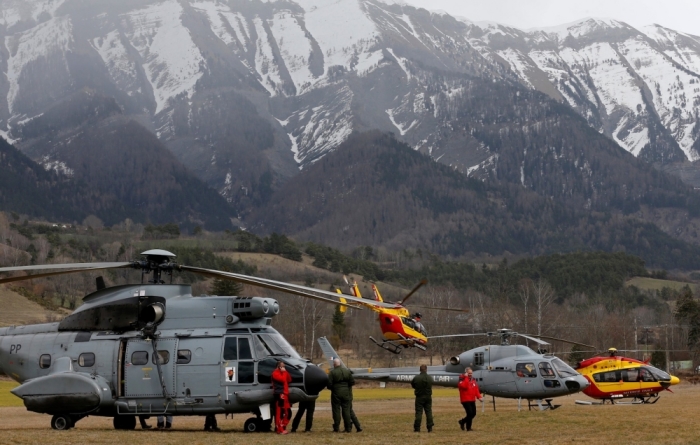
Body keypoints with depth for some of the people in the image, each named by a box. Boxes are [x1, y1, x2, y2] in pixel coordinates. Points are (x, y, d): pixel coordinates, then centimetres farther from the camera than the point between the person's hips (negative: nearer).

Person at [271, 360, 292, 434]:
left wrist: (286, 372, 7)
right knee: (280, 412, -11)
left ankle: (283, 427, 17)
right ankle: (280, 429, -13)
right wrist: (284, 372, -7)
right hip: (279, 394, -10)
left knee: (287, 411, 10)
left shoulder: (283, 373, 25)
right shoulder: (275, 373, -6)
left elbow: (289, 379, 17)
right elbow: (282, 379, -19)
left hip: (285, 394, 10)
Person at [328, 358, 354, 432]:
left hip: (336, 393, -3)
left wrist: (331, 388, 10)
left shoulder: (332, 372, -10)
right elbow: (352, 382, 5)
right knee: (346, 410, 7)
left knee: (336, 410, 4)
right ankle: (348, 428, 6)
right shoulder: (347, 371, 3)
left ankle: (336, 428, 4)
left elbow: (329, 384, -12)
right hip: (345, 393, 3)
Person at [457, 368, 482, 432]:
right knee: (470, 413, -13)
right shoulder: (462, 379, -9)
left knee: (473, 413, 8)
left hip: (472, 400, 8)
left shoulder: (473, 380, 14)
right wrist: (466, 377, -25)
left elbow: (476, 389, 13)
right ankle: (468, 427, 4)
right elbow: (464, 386, -29)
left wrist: (479, 397, 0)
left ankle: (462, 421, 27)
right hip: (465, 400, -8)